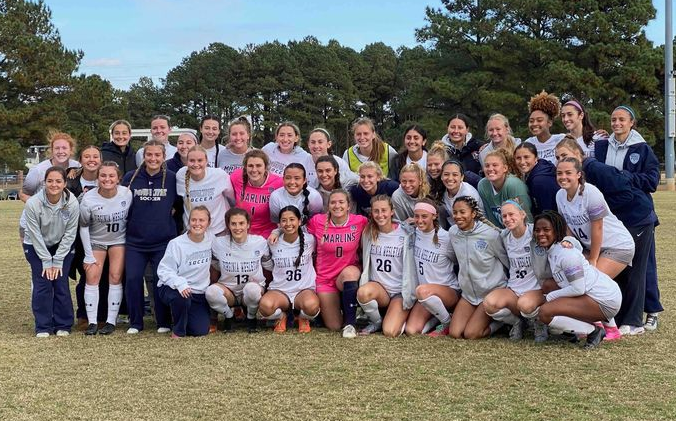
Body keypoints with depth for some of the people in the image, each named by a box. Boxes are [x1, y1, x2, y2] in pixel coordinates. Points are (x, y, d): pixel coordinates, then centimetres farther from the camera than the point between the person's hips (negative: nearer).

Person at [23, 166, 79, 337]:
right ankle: (42, 327, 4)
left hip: (62, 247, 1)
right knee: (41, 284, -8)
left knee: (61, 283, -6)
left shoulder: (72, 203, -22)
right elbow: (36, 235, -18)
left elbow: (69, 234, -13)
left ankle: (63, 325, 7)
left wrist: (58, 261, -13)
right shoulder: (33, 203, -25)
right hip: (36, 247, -1)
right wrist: (47, 261, -15)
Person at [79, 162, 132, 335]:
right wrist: (88, 255, -8)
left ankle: (111, 321, 2)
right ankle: (92, 322, -1)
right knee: (92, 276, -8)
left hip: (119, 240, 0)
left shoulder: (127, 194, -18)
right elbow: (83, 227, -8)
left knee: (115, 277, -6)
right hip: (96, 241, 0)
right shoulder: (89, 199, -20)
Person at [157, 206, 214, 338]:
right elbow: (164, 270, -18)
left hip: (199, 293, 4)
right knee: (182, 298, -39)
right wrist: (180, 283, -35)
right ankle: (178, 331, -10)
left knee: (201, 331, -8)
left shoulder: (211, 240, -1)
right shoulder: (176, 244, -15)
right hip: (173, 288, -4)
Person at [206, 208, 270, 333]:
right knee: (211, 291, -33)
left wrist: (258, 280, 1)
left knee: (252, 288, -38)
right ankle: (229, 316, 0)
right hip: (228, 290, 1)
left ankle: (251, 317, -3)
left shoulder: (260, 242, -8)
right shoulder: (219, 243, -8)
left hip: (254, 288, -1)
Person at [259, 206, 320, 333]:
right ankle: (281, 316, 2)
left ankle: (303, 318, 2)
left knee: (311, 305, -39)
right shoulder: (274, 244, 2)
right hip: (279, 290, 1)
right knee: (265, 305, -36)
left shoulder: (309, 240, -1)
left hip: (305, 289, 0)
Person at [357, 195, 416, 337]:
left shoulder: (405, 234, -6)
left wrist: (408, 298, -7)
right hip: (378, 287, 3)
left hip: (399, 291, -3)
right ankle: (376, 322, -3)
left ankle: (402, 316, 12)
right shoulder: (368, 234, 3)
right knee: (363, 292, -34)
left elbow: (410, 268, -5)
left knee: (390, 332, -24)